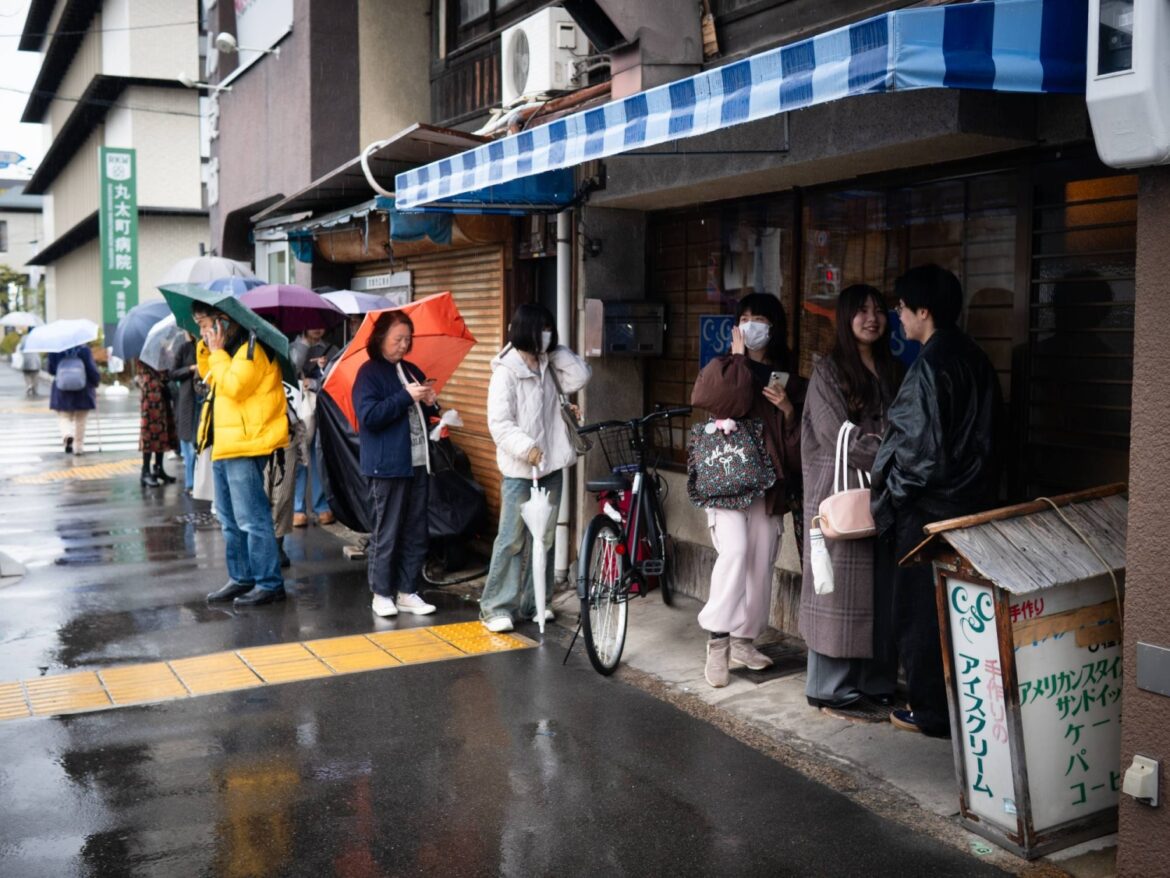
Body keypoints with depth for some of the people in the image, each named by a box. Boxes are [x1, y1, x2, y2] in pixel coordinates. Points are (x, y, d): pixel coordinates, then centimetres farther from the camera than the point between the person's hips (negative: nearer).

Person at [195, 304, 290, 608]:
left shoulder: (251, 348, -14)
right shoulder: (230, 349, 16)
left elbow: (234, 386, -24)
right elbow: (211, 378, 22)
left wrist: (217, 352, -13)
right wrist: (206, 349, 9)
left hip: (244, 448, -11)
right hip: (224, 445, 11)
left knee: (252, 519, -7)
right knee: (231, 521, 16)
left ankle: (269, 583, -1)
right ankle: (241, 579, 25)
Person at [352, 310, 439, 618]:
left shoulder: (412, 371, 15)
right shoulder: (369, 373, -5)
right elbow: (369, 416, -17)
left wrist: (429, 402, 2)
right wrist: (406, 396, -20)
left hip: (417, 463, 7)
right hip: (387, 465, -6)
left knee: (415, 533, 9)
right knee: (386, 533, 0)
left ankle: (408, 592, 17)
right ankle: (381, 594, 11)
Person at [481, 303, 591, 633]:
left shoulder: (549, 367, 11)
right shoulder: (506, 371, -11)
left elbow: (581, 376, 2)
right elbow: (498, 422, -16)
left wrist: (554, 350, 0)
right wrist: (526, 448, -28)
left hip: (551, 465, 7)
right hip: (520, 469, -7)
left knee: (544, 538, 11)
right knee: (512, 539, -5)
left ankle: (533, 601, 21)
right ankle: (496, 606, 4)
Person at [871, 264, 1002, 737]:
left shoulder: (931, 364, -18)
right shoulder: (974, 358, 8)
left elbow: (920, 445, -19)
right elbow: (980, 435, 13)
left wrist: (890, 496, -7)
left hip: (929, 508, -8)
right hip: (971, 501, 8)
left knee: (920, 611, 4)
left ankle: (931, 712, 13)